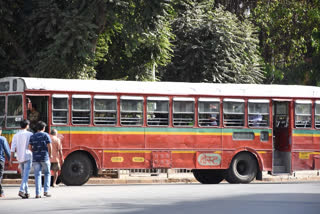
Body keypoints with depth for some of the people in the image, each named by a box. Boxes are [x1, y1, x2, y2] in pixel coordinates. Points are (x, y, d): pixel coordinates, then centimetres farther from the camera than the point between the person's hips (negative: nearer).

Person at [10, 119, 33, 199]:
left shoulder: (16, 135, 4)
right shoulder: (29, 134, -5)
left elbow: (13, 148, -2)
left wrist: (11, 159, -2)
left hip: (20, 158, 4)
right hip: (28, 157, -4)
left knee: (23, 175, 15)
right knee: (26, 175, -8)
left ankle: (27, 192, 19)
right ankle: (21, 191, -24)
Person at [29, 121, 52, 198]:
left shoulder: (32, 136, 6)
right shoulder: (46, 135, -3)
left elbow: (30, 148, 3)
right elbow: (49, 146, -8)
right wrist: (49, 154, 7)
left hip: (35, 158, 2)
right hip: (45, 158, -2)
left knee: (37, 175, 4)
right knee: (47, 174, 13)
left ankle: (38, 193, -2)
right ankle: (46, 191, 3)